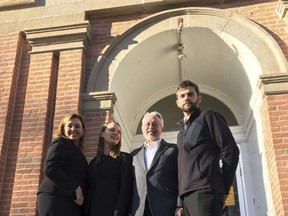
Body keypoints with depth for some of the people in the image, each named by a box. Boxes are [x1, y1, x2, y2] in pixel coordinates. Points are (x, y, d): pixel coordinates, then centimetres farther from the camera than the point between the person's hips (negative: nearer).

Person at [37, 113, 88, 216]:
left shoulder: (78, 152, 27)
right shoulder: (61, 143, 2)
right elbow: (50, 168, -14)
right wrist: (75, 188, -15)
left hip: (71, 203, 8)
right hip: (56, 200, -8)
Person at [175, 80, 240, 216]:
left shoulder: (208, 117, 8)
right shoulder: (181, 134, 28)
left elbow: (231, 151, -2)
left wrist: (222, 189, -5)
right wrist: (180, 202, 9)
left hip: (205, 190, -7)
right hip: (186, 195, 7)